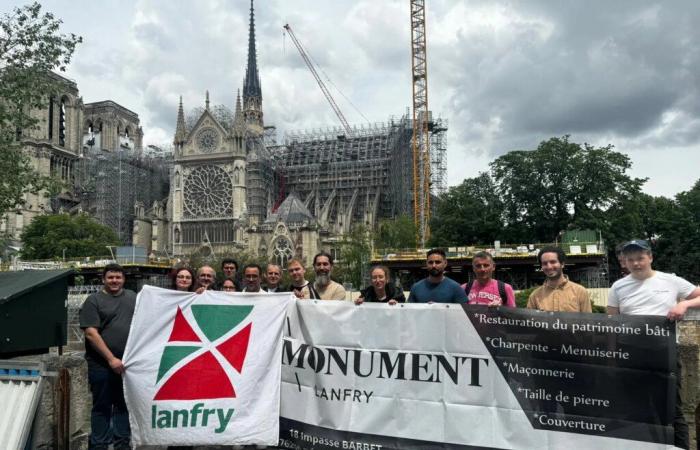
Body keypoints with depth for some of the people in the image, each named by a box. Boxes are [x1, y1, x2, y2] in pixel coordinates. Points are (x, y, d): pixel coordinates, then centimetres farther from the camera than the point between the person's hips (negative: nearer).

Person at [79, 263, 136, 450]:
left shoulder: (133, 297, 10)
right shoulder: (94, 300, -4)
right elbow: (91, 333, -12)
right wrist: (111, 359, -16)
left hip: (129, 363, 4)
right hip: (102, 364, -4)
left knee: (124, 405, 13)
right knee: (102, 406, 6)